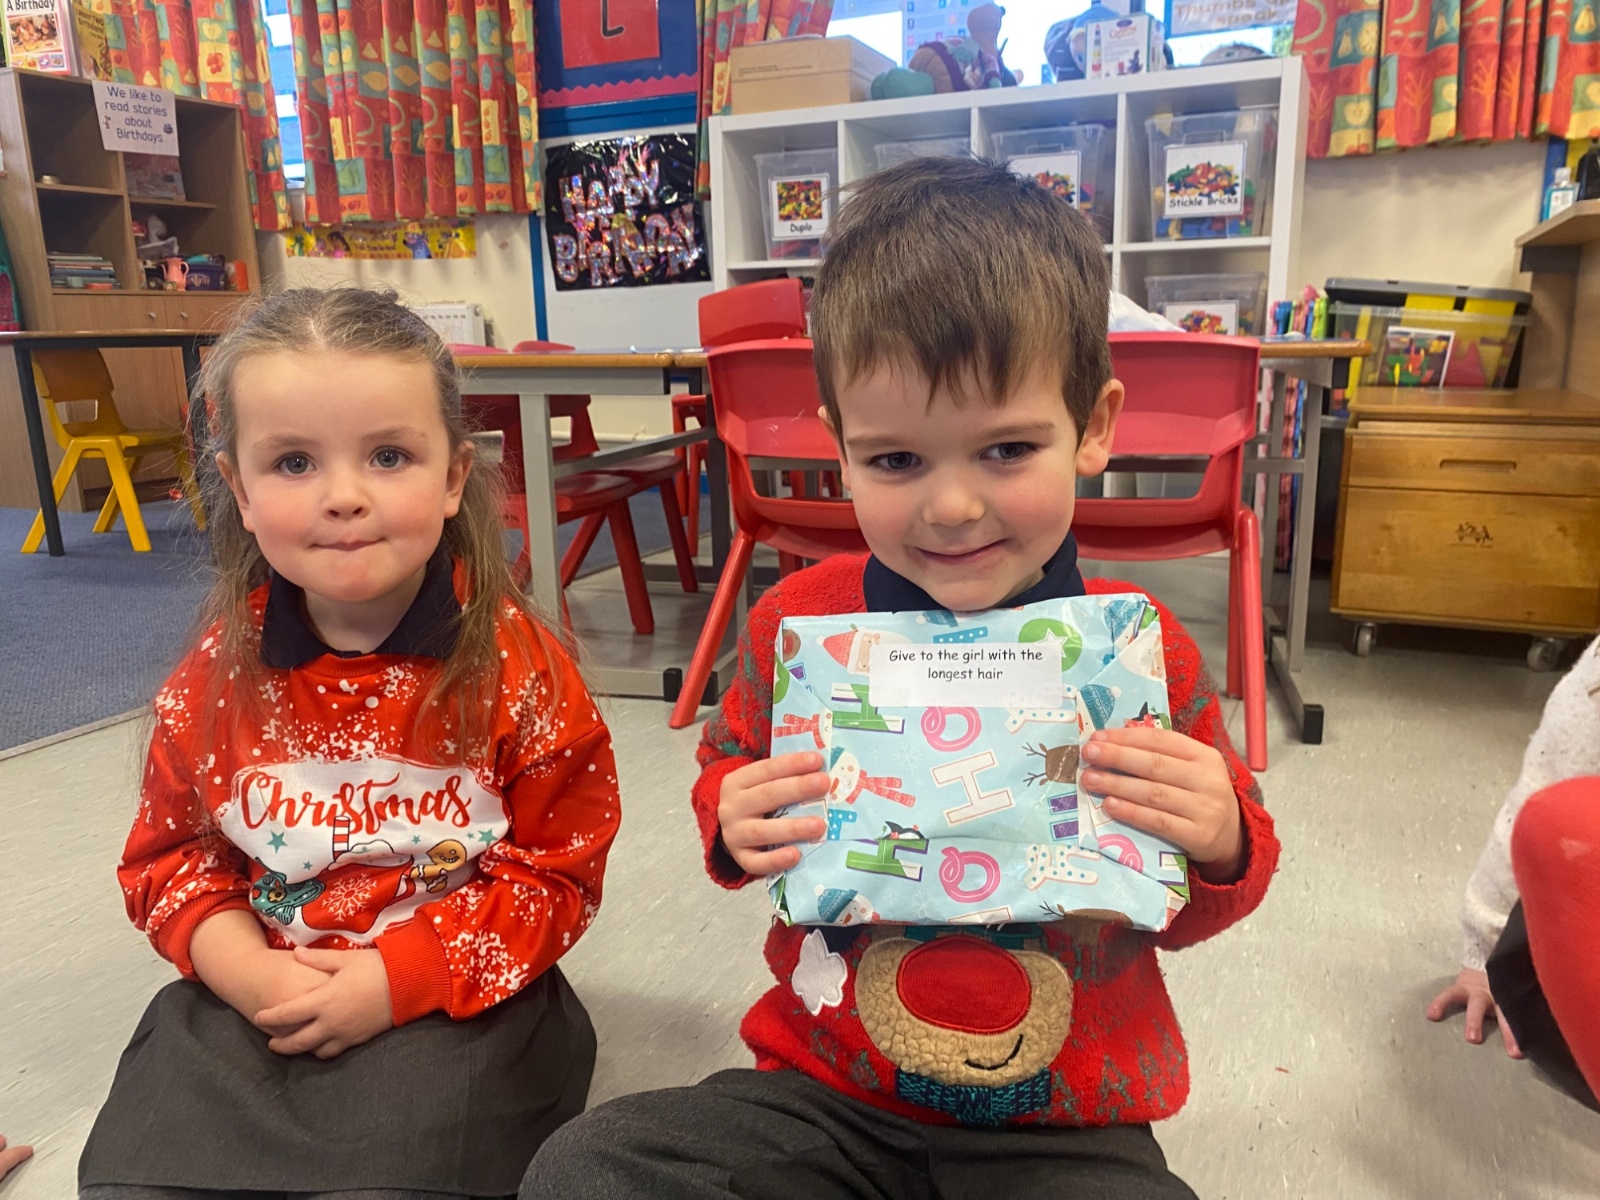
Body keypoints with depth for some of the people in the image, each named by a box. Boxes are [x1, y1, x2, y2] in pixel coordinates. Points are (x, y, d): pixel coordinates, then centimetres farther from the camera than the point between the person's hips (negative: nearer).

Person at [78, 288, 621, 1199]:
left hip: (453, 997, -3)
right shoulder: (218, 674, -2)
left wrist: (397, 976, -18)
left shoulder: (517, 663, -14)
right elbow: (169, 849, 9)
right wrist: (243, 968, -10)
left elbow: (561, 868, -10)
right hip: (254, 992, 4)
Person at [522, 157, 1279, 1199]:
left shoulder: (1145, 652, -10)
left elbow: (1186, 917, 2)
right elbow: (727, 774, 8)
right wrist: (734, 827, -15)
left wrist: (1221, 847, -20)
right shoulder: (797, 623, -9)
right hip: (827, 1095, 2)